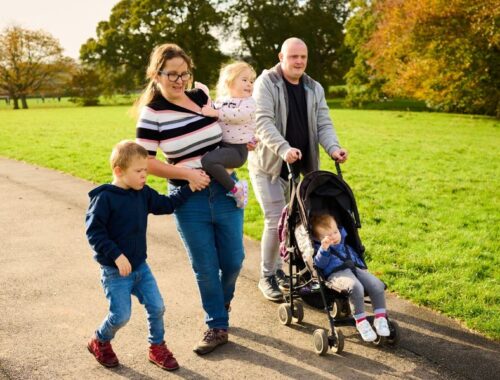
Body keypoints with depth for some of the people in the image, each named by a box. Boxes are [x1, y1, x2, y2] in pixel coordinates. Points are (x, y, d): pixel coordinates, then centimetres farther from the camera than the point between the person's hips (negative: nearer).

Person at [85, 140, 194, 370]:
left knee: (157, 307, 4)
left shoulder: (143, 193, 2)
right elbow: (94, 232, -19)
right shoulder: (104, 198, -18)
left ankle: (157, 348, 25)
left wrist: (189, 188, 9)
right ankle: (100, 343, 27)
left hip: (140, 266, 6)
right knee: (121, 315, -3)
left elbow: (166, 205, 15)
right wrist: (117, 256, -25)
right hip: (115, 271, -6)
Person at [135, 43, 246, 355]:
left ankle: (222, 302, 42)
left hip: (225, 190, 4)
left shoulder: (202, 97, 2)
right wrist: (186, 173, -18)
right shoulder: (152, 113, -10)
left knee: (233, 259, 10)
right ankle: (217, 326, 24)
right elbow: (145, 162, -10)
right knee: (205, 266, 6)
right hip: (189, 199, -3)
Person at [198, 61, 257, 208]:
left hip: (237, 149, -8)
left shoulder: (249, 102, -4)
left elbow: (239, 115, -25)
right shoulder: (221, 100, 14)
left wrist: (216, 113, -28)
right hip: (221, 145, 8)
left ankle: (235, 189, -16)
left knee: (208, 160, -29)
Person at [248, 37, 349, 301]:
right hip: (269, 166, -6)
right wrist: (284, 149, -34)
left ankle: (279, 269, 27)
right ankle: (267, 277, 9)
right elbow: (263, 122, -20)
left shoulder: (314, 88, 9)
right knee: (276, 222, -8)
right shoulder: (266, 83, -8)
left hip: (301, 168, 6)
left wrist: (333, 148, -18)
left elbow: (323, 124, 3)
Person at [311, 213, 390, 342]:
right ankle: (360, 321, -24)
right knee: (355, 287, -37)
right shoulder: (318, 248, 7)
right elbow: (319, 264, -11)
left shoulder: (345, 246, 28)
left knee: (377, 285, -18)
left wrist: (362, 267, 31)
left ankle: (380, 318, -12)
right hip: (336, 274, -7)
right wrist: (324, 248, -24)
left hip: (355, 269, 7)